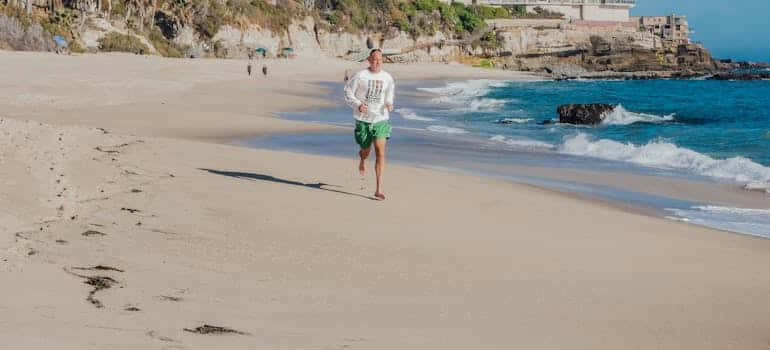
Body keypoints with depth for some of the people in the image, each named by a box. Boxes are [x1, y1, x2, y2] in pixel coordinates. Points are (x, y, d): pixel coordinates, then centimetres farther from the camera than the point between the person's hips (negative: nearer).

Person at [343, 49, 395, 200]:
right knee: (366, 150, 13)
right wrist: (358, 105, -18)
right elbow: (348, 93, -2)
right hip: (363, 119, -1)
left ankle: (379, 189, -12)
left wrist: (389, 104, 0)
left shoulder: (388, 78, 2)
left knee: (380, 152, -12)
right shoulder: (360, 76, -8)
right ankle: (362, 159, 56)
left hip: (381, 119, 1)